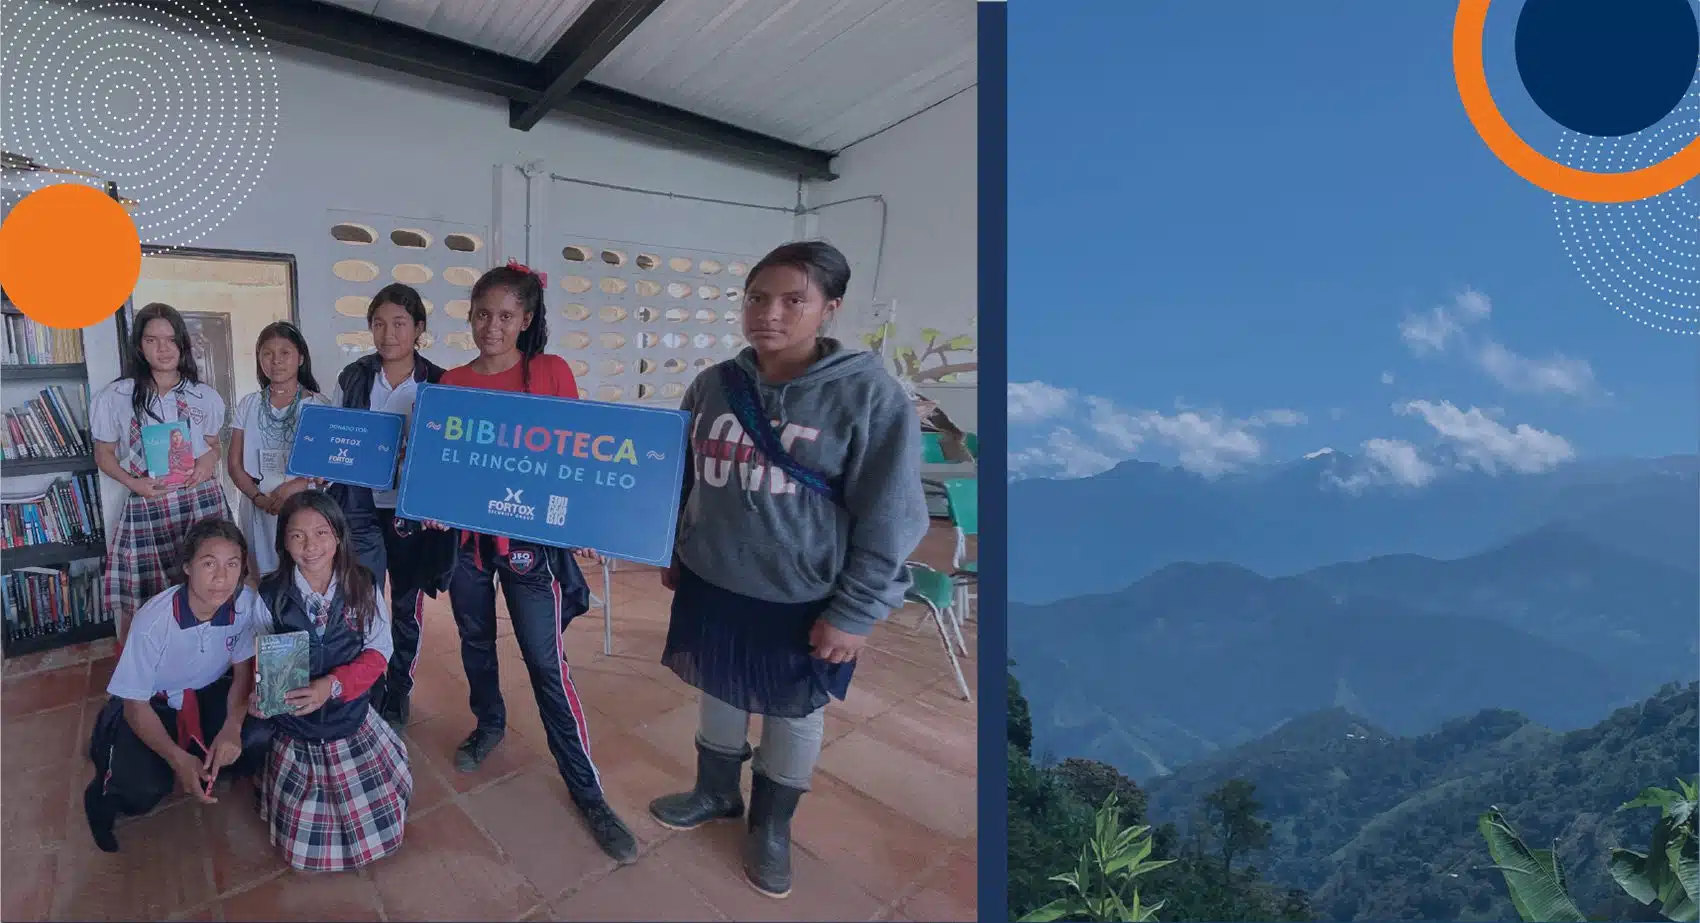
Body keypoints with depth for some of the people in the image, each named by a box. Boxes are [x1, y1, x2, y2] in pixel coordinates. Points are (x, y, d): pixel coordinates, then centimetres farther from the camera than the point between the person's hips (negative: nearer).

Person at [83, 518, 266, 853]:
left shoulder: (247, 603, -25)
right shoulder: (153, 621, -31)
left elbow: (243, 669, -9)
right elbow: (135, 704, -19)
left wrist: (232, 726, -26)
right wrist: (178, 759, -32)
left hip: (208, 693, 2)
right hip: (152, 703, -2)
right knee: (143, 791, -23)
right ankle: (104, 794, 14)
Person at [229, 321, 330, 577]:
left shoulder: (319, 405, -1)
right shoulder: (248, 405, 8)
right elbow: (235, 464, 8)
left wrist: (293, 487, -18)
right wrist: (259, 498, -8)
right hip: (259, 511, 3)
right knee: (266, 577, 6)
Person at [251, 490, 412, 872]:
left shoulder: (363, 586, -10)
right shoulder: (270, 594, -9)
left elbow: (378, 651, -9)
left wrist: (331, 685, -25)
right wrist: (259, 694, -23)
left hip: (352, 722, 0)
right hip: (293, 729, 0)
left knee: (379, 823, 2)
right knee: (303, 840, 10)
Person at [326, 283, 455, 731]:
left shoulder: (437, 383, -5)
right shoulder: (352, 378, 1)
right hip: (361, 507, 1)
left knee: (406, 606, 12)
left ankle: (397, 694, 30)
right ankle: (367, 693, 21)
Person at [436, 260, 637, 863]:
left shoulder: (552, 373, -6)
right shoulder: (451, 382, 3)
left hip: (529, 536, -4)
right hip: (464, 535, 4)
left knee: (546, 661, -1)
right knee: (475, 641, 20)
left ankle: (586, 788, 11)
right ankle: (489, 724, 49)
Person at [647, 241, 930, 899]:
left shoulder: (869, 395, -17)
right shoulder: (712, 386, -1)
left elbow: (889, 521, -15)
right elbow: (683, 480, 12)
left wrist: (855, 613, -14)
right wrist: (672, 554, 17)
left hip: (803, 600, -4)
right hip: (711, 584, 4)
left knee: (795, 714, 17)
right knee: (719, 693, 23)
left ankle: (772, 825, 43)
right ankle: (716, 792, 51)